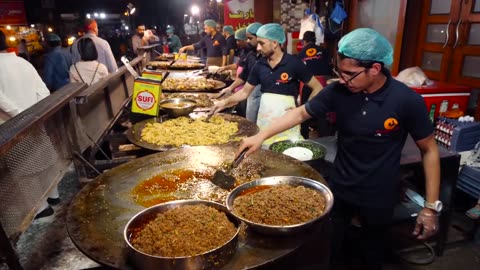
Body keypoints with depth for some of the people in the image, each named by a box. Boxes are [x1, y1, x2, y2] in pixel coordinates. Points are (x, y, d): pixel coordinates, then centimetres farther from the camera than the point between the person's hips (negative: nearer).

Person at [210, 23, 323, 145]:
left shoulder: (294, 63, -9)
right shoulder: (259, 66, 4)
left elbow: (318, 88, -4)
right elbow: (244, 92, 11)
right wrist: (225, 102, -1)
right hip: (263, 120, 4)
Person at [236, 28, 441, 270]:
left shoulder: (407, 101, -20)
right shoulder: (338, 91, -14)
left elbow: (429, 150, -9)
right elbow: (300, 113, -3)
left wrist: (432, 206, -10)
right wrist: (261, 135, -12)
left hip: (378, 198, -2)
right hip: (338, 188, 2)